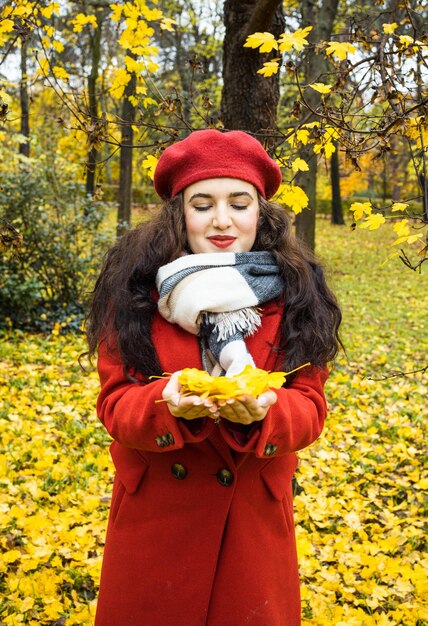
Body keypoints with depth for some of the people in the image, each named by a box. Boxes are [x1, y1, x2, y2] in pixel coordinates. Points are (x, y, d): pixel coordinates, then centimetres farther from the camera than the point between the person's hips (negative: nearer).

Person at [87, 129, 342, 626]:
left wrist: (262, 411, -30)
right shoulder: (138, 286, -9)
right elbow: (115, 402, -10)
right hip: (153, 512, 0)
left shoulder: (294, 291, -6)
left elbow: (309, 406, -8)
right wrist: (168, 403, -31)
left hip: (255, 519, 1)